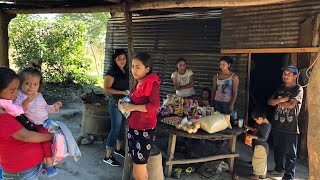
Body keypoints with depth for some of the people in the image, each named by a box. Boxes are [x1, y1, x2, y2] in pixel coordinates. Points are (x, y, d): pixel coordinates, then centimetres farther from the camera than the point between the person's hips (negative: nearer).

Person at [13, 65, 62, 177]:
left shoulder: (39, 96, 11)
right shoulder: (19, 95, -5)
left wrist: (54, 107, 4)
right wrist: (27, 101, -31)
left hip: (45, 122, 5)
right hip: (33, 125, -5)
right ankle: (48, 163, 1)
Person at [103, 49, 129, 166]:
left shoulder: (126, 71, 7)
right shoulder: (112, 72, -15)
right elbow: (106, 89, -19)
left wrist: (129, 94, 4)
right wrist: (122, 92, -22)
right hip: (115, 103, -7)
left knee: (122, 127, 17)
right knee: (115, 128, -4)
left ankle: (118, 149, 35)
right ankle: (108, 156, 7)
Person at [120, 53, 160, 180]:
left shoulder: (152, 83, -14)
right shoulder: (138, 84, 10)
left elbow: (155, 106, -25)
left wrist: (133, 107, -19)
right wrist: (126, 105, 9)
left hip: (145, 131, -8)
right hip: (133, 128, 8)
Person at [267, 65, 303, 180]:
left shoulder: (298, 89, -7)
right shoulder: (280, 89, 12)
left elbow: (291, 105, -20)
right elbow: (270, 102, 5)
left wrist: (277, 102, -4)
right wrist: (281, 100, -13)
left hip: (290, 127, -6)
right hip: (277, 124, 6)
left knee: (290, 153, 2)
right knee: (278, 149, 19)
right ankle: (279, 169, 36)